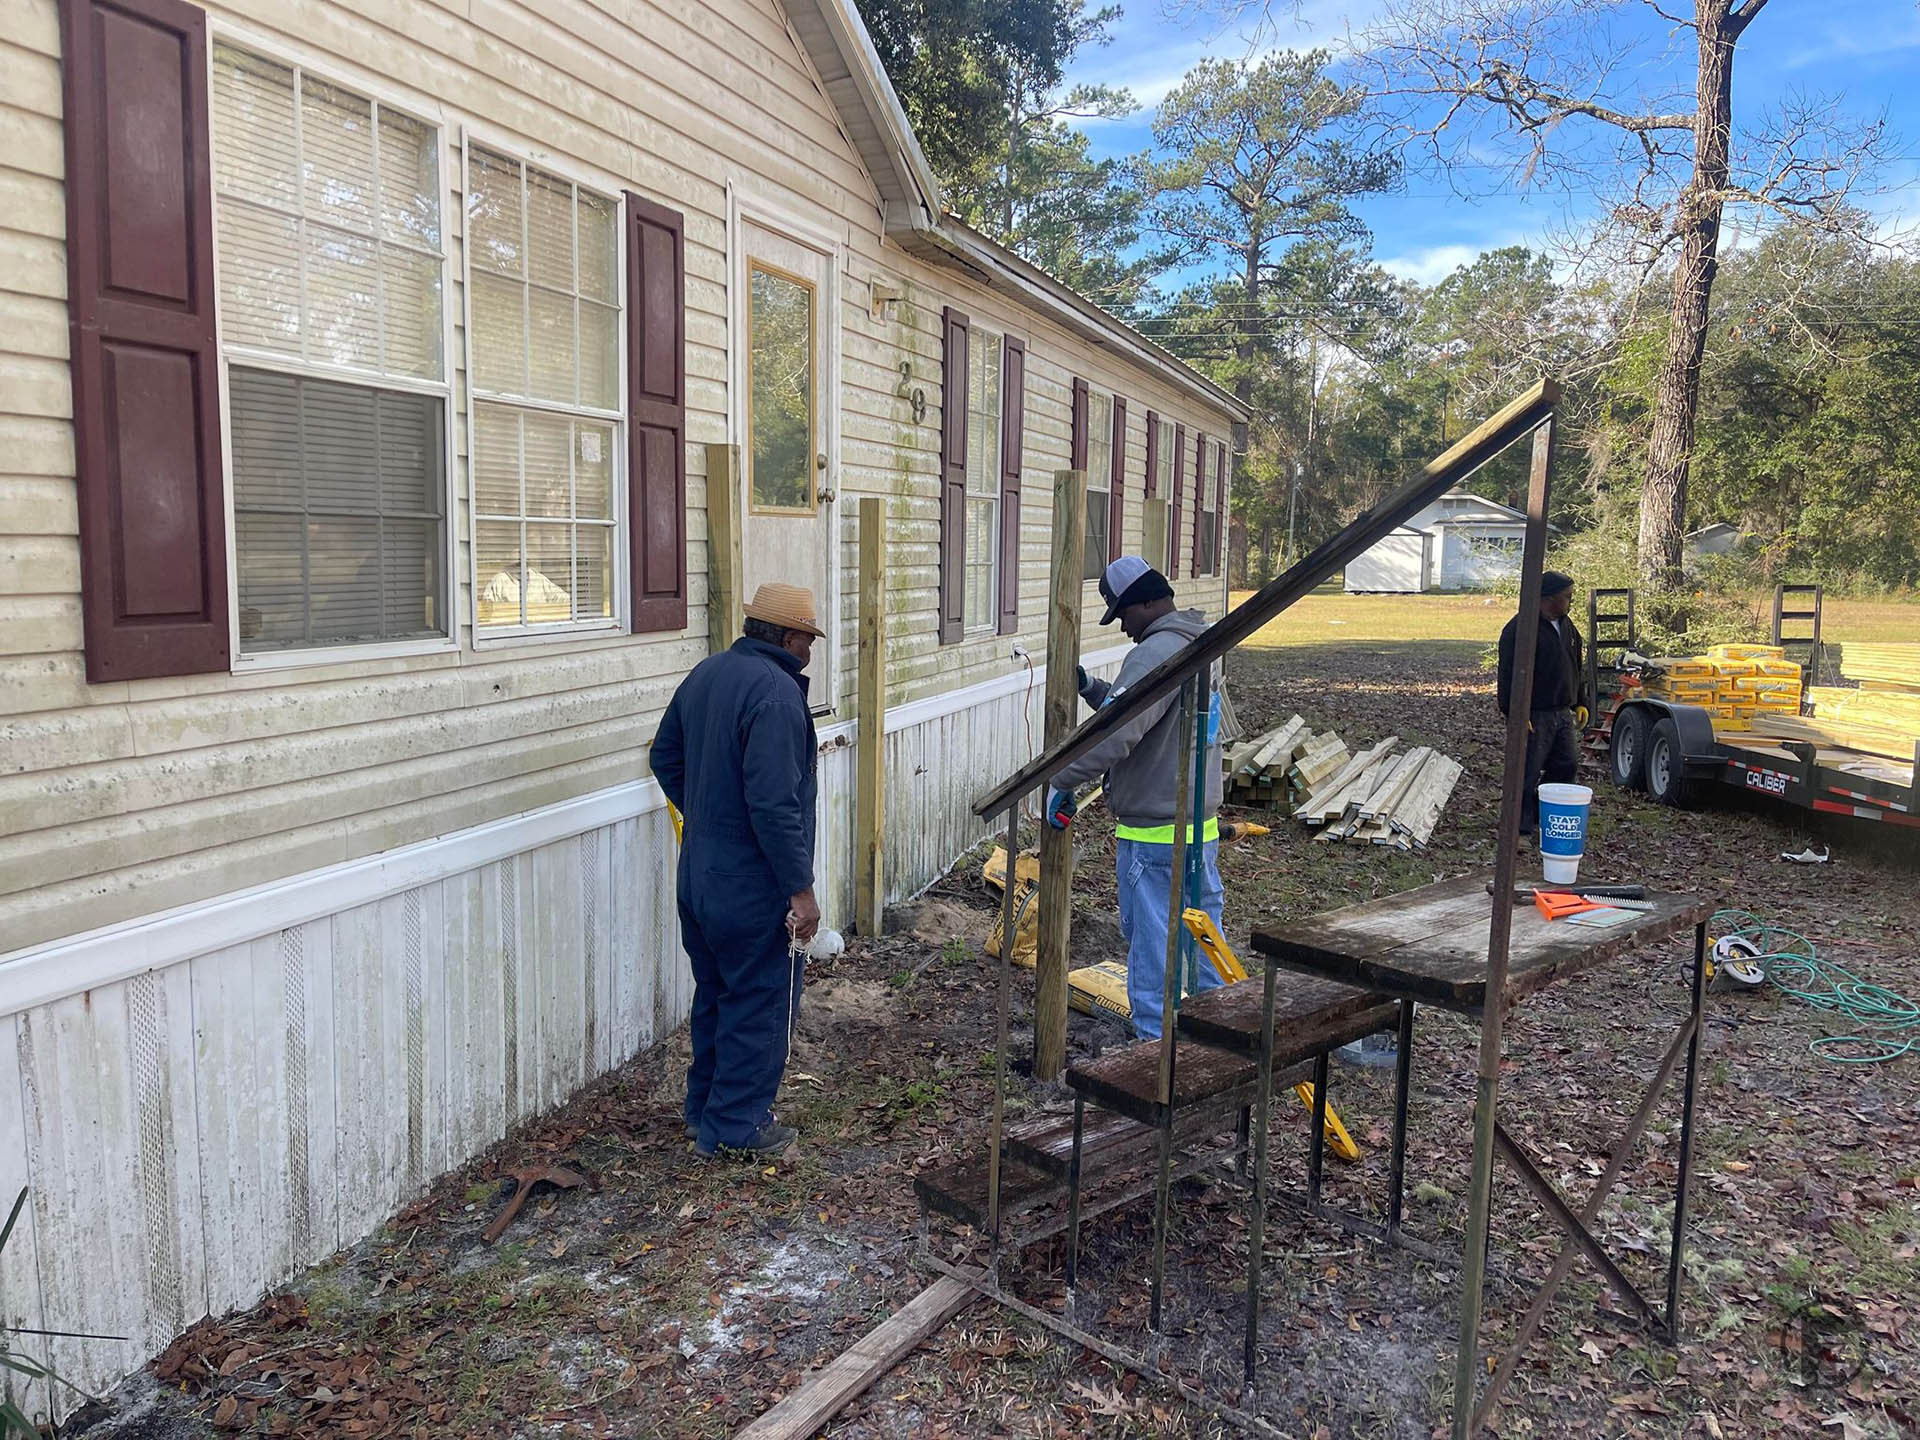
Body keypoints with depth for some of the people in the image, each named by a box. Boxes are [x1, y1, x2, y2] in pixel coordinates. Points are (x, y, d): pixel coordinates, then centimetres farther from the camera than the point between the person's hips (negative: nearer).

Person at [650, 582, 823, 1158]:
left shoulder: (705, 673, 7)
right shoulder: (776, 692, -21)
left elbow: (666, 757, 17)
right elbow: (774, 803, -27)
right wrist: (800, 888, -21)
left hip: (699, 873, 9)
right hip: (753, 886, -9)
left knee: (715, 992, 21)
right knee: (761, 1002, 6)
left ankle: (703, 1110, 33)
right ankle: (736, 1126, 16)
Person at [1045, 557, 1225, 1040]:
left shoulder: (1157, 653, -20)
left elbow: (1115, 734, -30)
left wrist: (1063, 782, -23)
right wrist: (1091, 689, 12)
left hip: (1155, 836, -10)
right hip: (1202, 824, 10)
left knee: (1151, 946, 2)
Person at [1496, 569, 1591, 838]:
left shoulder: (1567, 627, 13)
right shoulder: (1520, 627, -14)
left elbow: (1577, 669, 23)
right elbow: (1509, 674, -18)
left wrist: (1581, 703, 18)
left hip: (1563, 714, 8)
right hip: (1534, 716, -8)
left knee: (1567, 765, 9)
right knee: (1528, 773, -3)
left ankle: (1541, 815, 23)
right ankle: (1522, 827, 8)